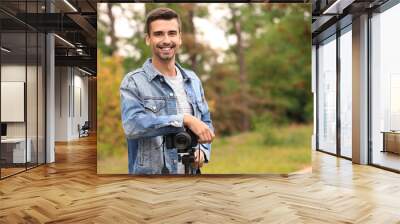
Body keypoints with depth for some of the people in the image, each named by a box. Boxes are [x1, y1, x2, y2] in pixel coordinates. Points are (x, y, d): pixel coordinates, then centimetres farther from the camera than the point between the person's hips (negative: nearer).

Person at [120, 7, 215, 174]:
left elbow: (206, 123, 14)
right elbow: (132, 125, -23)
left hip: (190, 172, 5)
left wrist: (202, 150, -5)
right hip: (150, 172, -4)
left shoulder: (193, 80, 8)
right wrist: (185, 120, -30)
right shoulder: (133, 82, -8)